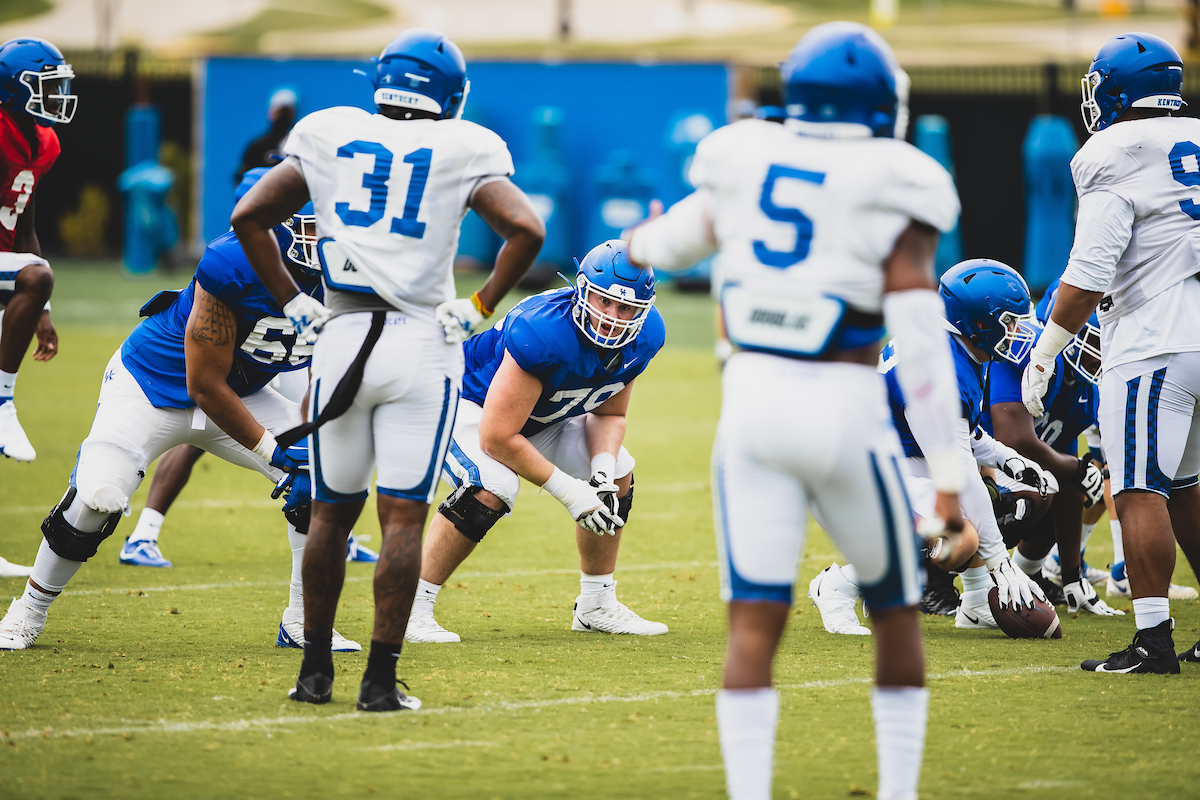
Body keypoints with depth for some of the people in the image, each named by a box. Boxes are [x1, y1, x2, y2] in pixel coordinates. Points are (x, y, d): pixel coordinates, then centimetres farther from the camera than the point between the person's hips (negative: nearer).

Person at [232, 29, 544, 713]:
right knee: (404, 517, 0)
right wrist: (482, 308, 0)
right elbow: (526, 229, -11)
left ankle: (315, 671, 20)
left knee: (333, 513, 15)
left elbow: (250, 217, 7)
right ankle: (381, 679, -2)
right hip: (423, 342, -2)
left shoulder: (328, 136, 8)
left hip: (341, 340, 2)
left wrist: (294, 303, 12)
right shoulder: (463, 151, 1)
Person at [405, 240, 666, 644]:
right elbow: (496, 437, -36)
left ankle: (596, 608, 22)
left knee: (618, 477, 5)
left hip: (541, 412, 8)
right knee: (490, 490, -31)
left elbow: (609, 413, 1)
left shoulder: (642, 337, -17)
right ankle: (411, 609, -22)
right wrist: (567, 491, -31)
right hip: (469, 398, -8)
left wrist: (602, 472, -19)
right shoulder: (544, 333, -41)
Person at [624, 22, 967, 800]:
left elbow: (682, 237, 27)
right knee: (897, 611, 16)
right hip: (843, 416, -3)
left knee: (755, 626, 1)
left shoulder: (747, 160, 6)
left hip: (752, 404, 3)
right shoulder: (892, 192, -7)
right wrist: (950, 470, -11)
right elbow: (920, 338, -14)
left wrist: (645, 245, 52)